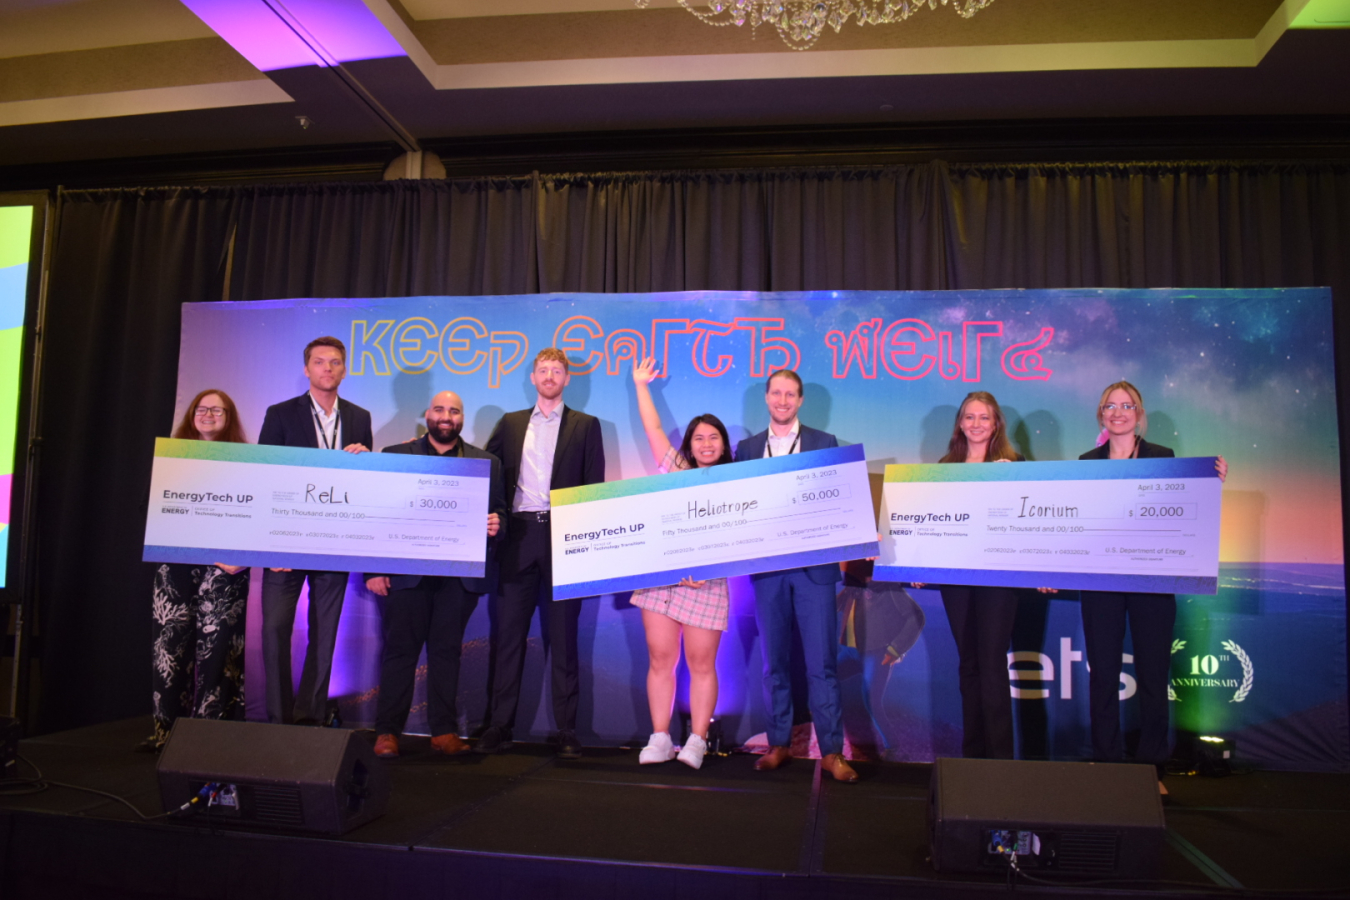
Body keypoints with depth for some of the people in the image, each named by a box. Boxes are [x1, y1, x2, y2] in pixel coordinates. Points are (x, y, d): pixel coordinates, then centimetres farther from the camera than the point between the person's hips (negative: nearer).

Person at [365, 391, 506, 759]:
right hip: (407, 571, -1)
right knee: (400, 649, 2)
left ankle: (444, 731, 14)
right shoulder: (395, 455, 10)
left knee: (447, 651, 6)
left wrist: (494, 524, -14)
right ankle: (387, 732, 11)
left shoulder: (487, 463, 12)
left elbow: (498, 511, 11)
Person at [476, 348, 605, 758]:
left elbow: (594, 487, 3)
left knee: (563, 637, 2)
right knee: (507, 634, 3)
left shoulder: (585, 426, 9)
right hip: (518, 537, 2)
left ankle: (567, 730, 8)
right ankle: (499, 725, 10)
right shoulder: (510, 424, 17)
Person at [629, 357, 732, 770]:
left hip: (706, 582, -2)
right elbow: (652, 428, 13)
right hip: (660, 577, 3)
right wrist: (641, 386, 17)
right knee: (660, 660, 3)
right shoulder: (675, 468, 11)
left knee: (701, 663, 1)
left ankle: (697, 741, 9)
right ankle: (659, 739, 10)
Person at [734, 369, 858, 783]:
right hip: (767, 567, 2)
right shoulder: (746, 449, 11)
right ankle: (778, 744, 20)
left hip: (814, 566, -2)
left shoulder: (825, 443, 6)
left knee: (821, 661, -2)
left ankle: (831, 751, 6)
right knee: (774, 661, 9)